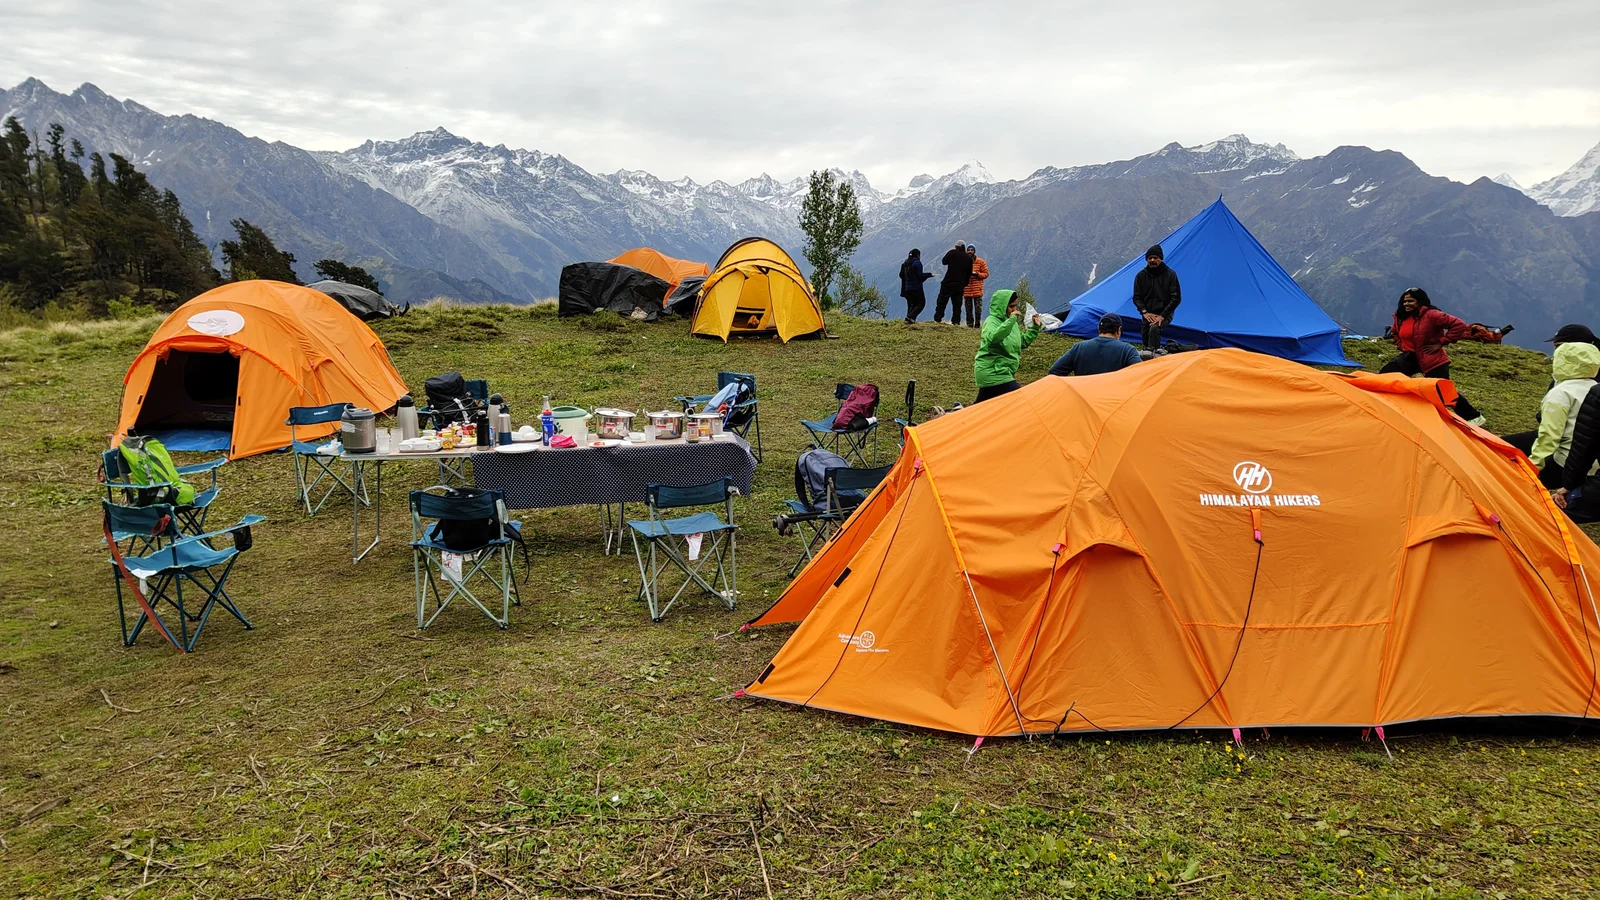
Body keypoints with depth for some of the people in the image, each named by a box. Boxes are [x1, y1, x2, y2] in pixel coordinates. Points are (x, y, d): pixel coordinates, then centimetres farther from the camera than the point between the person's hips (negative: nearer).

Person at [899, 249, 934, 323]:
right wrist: (930, 274, -5)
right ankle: (910, 317, -17)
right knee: (921, 303, 0)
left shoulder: (905, 263, 11)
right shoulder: (917, 262, -11)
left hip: (906, 288, 7)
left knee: (911, 304, 14)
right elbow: (920, 275, -16)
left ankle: (909, 320, 3)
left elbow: (901, 275, 14)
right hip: (916, 288, -7)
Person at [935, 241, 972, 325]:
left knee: (941, 302, 0)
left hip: (948, 283, -4)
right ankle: (956, 321, 4)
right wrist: (965, 284, 19)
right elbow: (969, 273, 11)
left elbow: (944, 261, 7)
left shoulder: (952, 253, -5)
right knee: (957, 304, 8)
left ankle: (937, 319, -6)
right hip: (960, 285, 4)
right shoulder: (969, 258, 8)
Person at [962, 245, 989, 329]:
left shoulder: (981, 262, 3)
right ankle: (969, 325, 12)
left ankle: (977, 324, 3)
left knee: (977, 308, -4)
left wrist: (977, 274, -14)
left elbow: (986, 273, 2)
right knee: (968, 309, 5)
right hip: (966, 290, 2)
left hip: (977, 290, -1)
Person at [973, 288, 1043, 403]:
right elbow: (992, 338, -35)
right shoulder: (991, 321, -12)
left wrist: (1034, 327, 15)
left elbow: (1023, 343, 25)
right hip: (992, 372, -10)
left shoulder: (1012, 323, 14)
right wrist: (1011, 320, -36)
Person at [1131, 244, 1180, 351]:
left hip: (1164, 313, -4)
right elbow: (1137, 297, 5)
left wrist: (1162, 315, -15)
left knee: (1154, 328, -32)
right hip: (1148, 314, 4)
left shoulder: (1170, 274, -4)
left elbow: (1176, 298, -6)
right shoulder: (1141, 275, 4)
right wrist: (1144, 312, -13)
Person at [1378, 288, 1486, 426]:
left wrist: (1441, 343, -19)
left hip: (1432, 360, -7)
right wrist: (1400, 344, 12)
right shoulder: (1400, 316, 3)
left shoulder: (1431, 315, -18)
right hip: (1410, 357, 7)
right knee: (1383, 376, -7)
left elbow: (1459, 325, -21)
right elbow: (1395, 331, 28)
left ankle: (1474, 416, 14)